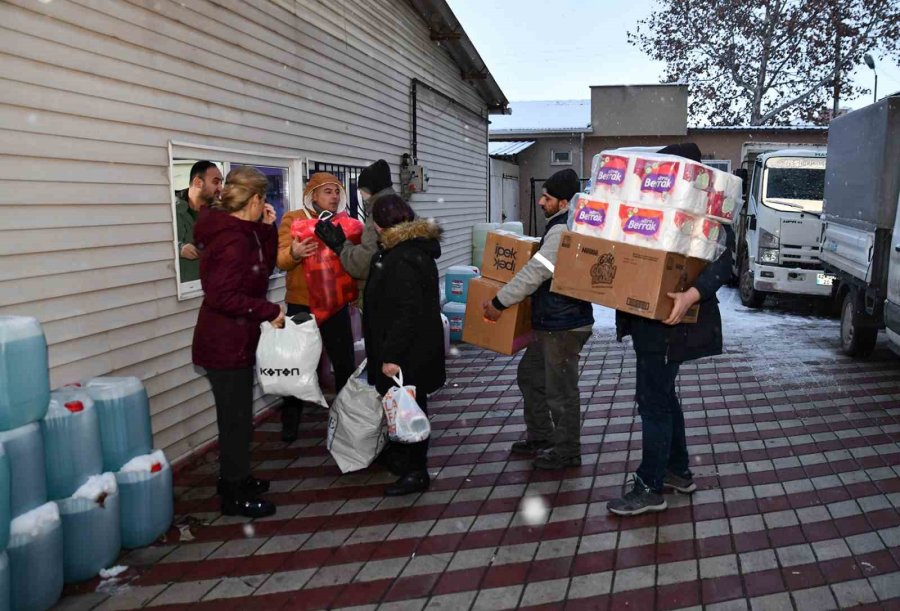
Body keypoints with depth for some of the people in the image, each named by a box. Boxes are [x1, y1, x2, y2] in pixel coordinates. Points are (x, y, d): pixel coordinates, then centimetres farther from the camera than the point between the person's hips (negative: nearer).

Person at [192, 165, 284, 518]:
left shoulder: (241, 232, 8)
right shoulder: (233, 239, -23)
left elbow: (265, 267, 14)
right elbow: (222, 296, -29)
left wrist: (267, 229, 4)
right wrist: (270, 312, -23)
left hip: (236, 340, 10)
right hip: (226, 343, -10)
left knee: (237, 415, 21)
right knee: (236, 419, 1)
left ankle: (235, 480, 36)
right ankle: (235, 496, 15)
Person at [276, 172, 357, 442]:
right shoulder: (293, 218, -5)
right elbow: (281, 260, -14)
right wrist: (294, 252, -34)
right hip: (302, 304, -3)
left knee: (345, 361, 10)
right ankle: (290, 420, 19)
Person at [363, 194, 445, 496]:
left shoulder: (402, 260, -25)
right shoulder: (414, 248, 9)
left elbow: (406, 312, -28)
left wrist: (391, 355, -26)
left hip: (409, 352, -10)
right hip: (411, 347, 10)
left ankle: (416, 472, 14)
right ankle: (399, 453, 38)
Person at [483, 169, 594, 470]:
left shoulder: (562, 231, -22)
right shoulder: (564, 227, 12)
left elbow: (534, 273, -25)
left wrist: (499, 302, -17)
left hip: (564, 326, -11)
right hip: (552, 322, 11)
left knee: (560, 390, 2)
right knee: (530, 374, 20)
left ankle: (567, 451, 18)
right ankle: (540, 437, 33)